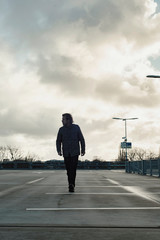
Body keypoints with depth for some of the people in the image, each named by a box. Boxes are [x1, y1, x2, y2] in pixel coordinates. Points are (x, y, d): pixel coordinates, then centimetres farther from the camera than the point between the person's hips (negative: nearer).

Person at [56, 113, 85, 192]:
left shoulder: (76, 127, 0)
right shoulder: (61, 129, 2)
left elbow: (81, 139, 5)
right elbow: (58, 141, 6)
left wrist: (83, 150, 2)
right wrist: (59, 150, -9)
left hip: (75, 152, -2)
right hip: (66, 153, 2)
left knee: (73, 169, -12)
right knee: (68, 169, 4)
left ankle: (71, 185, -14)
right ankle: (71, 184, 17)